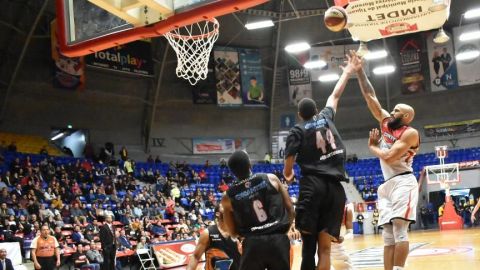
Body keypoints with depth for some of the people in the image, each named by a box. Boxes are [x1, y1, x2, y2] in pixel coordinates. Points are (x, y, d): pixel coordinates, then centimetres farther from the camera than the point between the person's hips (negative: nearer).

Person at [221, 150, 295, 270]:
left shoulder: (228, 198, 4)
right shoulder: (271, 179, 2)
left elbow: (233, 233, 11)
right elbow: (291, 210, 5)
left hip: (253, 245, 0)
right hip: (278, 241, 0)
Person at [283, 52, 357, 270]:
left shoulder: (297, 131, 5)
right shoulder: (326, 117, 15)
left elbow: (288, 168, 0)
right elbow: (335, 96, 33)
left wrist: (288, 176, 22)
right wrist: (347, 73, 45)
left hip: (313, 186, -3)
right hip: (335, 187, 3)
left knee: (309, 243, -6)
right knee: (324, 247, 3)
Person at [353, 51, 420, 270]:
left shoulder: (410, 133, -6)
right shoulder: (385, 122, 14)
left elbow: (389, 157, -17)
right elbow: (370, 96, 12)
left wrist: (372, 146, 0)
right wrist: (359, 71, 8)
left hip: (403, 182, -8)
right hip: (387, 184, 8)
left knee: (400, 229, -17)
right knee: (388, 234, 3)